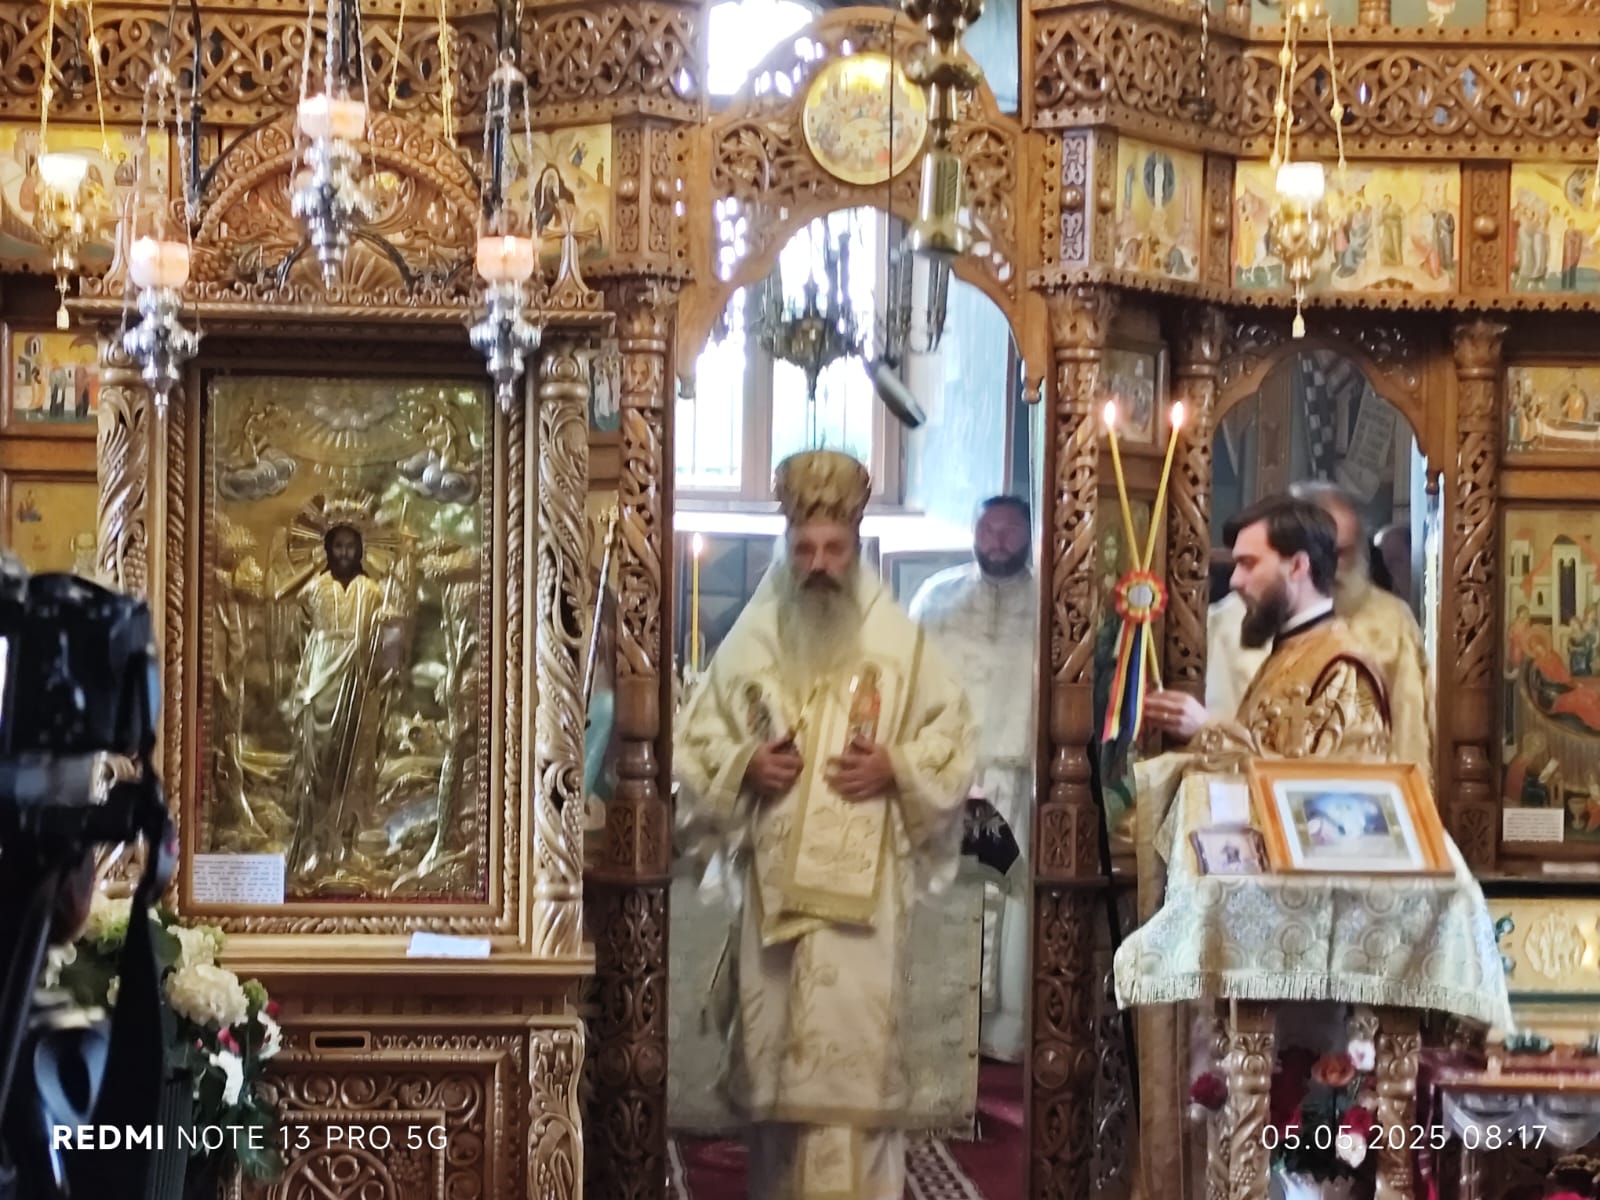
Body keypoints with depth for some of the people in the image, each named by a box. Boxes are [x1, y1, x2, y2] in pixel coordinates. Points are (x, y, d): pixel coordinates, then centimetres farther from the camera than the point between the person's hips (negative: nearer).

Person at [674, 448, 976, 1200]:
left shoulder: (901, 641, 2)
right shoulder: (750, 640, 6)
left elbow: (955, 739, 7)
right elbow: (693, 744, 11)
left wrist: (896, 770, -10)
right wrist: (744, 766, -8)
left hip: (863, 890, -2)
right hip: (773, 885, 2)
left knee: (854, 1054, -8)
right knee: (772, 1054, 7)